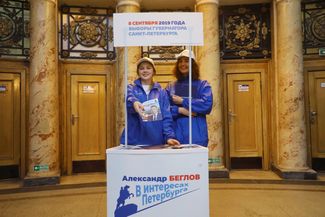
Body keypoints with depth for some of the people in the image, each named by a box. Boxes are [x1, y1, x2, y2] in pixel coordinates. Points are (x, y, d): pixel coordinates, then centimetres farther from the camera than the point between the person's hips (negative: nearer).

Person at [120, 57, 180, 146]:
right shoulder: (131, 88, 6)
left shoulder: (161, 92, 9)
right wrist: (134, 102, -40)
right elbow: (129, 98, -17)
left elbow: (166, 117, 2)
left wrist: (169, 136, -13)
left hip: (156, 140, 1)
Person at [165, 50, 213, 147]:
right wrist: (179, 110, -13)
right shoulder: (171, 87, 10)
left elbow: (207, 105, -11)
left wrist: (182, 101, -7)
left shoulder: (203, 85, 5)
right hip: (176, 135, 2)